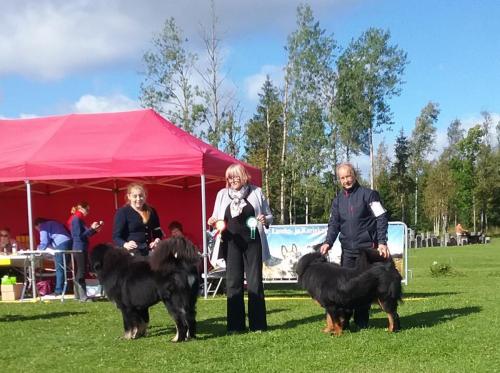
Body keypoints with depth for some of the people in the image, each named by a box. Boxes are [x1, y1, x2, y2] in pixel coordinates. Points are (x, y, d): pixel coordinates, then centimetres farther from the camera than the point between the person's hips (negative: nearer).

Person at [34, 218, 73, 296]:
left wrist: (39, 249, 16)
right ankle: (65, 288, 14)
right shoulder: (53, 223, 32)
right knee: (63, 268, 13)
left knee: (59, 268, -4)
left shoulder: (43, 227, 8)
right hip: (69, 241, 8)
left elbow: (44, 242, -1)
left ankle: (59, 290, -5)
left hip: (61, 244, -8)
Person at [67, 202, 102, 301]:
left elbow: (85, 234, 16)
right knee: (81, 273, -10)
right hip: (80, 249, -10)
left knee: (78, 272, 12)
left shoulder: (78, 219, 17)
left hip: (81, 249, 10)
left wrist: (95, 230, 6)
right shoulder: (76, 219, -13)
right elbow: (80, 235, -19)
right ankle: (83, 297, -10)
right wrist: (91, 228, -17)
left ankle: (78, 295, 16)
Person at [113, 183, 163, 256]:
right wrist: (125, 244, -28)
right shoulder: (122, 212, -2)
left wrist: (157, 240, -2)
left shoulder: (151, 212, 13)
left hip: (149, 252, 5)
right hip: (132, 253, -5)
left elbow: (157, 232, 21)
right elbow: (116, 236, -8)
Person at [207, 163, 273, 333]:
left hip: (252, 242, -2)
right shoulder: (222, 194, 11)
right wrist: (212, 221, -7)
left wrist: (265, 220, -11)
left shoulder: (256, 192, 6)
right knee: (233, 282, 2)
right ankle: (235, 325, 7)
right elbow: (216, 217, 16)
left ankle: (257, 324, 6)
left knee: (254, 281, 0)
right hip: (231, 243, 2)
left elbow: (269, 216, 11)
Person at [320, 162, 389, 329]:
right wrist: (328, 242, -10)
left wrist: (382, 242, -17)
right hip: (347, 250, 4)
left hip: (367, 248, -4)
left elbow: (381, 219, -7)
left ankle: (362, 322, 10)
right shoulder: (338, 199, 11)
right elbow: (334, 223, 7)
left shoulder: (368, 194, -4)